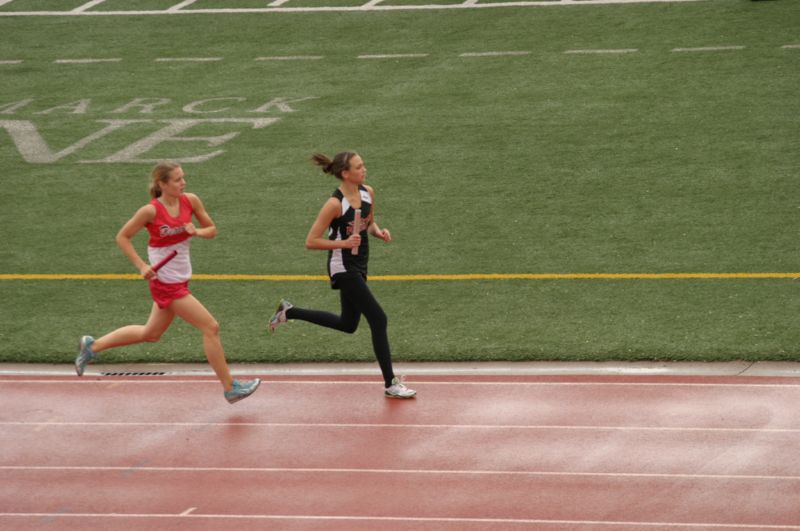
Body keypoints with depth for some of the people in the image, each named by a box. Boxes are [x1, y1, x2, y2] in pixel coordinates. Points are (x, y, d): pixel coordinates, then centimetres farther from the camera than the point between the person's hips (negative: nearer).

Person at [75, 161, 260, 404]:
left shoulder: (190, 201, -4)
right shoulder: (151, 211, -19)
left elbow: (212, 229, 7)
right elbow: (122, 237, -8)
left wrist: (197, 231, -15)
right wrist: (141, 265, -16)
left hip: (180, 280, 7)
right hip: (166, 283, -7)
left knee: (151, 333, 23)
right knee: (211, 327, -7)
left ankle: (92, 346, 37)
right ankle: (230, 388, 4)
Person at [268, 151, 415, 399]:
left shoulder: (368, 193, 1)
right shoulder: (335, 204, -21)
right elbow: (311, 241, -17)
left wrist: (378, 232, -3)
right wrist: (344, 243, -25)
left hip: (359, 266, 9)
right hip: (343, 268, -9)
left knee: (348, 325, 21)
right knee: (378, 319, -11)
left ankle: (289, 312, 35)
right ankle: (390, 384, -4)